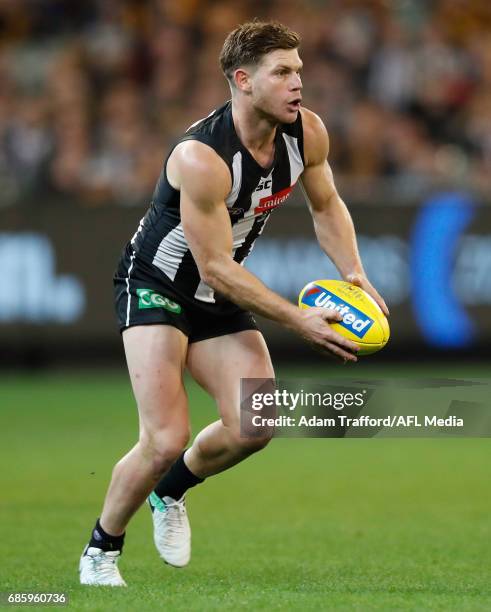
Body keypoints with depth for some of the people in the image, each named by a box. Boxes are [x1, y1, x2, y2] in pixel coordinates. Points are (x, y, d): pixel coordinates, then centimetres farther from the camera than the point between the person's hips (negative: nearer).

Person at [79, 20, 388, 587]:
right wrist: (299, 322, -28)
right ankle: (100, 551, 7)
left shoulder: (307, 132, -10)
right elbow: (215, 268, -27)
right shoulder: (201, 158, -31)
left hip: (219, 303, 7)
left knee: (255, 427, -9)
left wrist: (354, 273, -8)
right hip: (155, 285, -7)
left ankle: (170, 492, 22)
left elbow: (326, 206, 9)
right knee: (166, 441, -18)